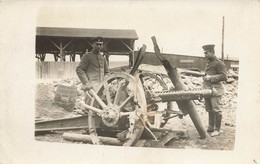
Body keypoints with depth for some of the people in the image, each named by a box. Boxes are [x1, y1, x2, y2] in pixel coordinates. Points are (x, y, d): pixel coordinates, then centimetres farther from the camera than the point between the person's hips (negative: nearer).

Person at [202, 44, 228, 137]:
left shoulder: (219, 63, -9)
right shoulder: (208, 63, 17)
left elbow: (224, 76, -16)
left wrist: (211, 78, -19)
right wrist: (205, 78, 12)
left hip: (215, 89, -8)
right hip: (207, 89, 8)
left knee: (216, 110, -4)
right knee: (209, 109, 13)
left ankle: (217, 129, 5)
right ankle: (211, 127, 24)